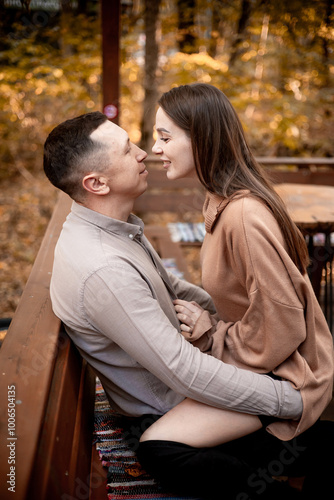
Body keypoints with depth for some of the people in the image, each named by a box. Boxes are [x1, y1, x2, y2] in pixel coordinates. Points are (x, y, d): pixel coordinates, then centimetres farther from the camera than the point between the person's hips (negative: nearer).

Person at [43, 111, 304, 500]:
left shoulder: (116, 226, -3)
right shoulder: (101, 270, -36)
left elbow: (169, 288, 11)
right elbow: (189, 376, -34)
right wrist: (293, 401, -25)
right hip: (165, 415, -9)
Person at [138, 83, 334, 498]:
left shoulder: (243, 215, -28)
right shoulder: (223, 200, 2)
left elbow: (281, 326, -24)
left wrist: (212, 336, -12)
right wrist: (209, 323, -4)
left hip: (282, 369, -9)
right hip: (256, 351, 10)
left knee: (157, 447, -16)